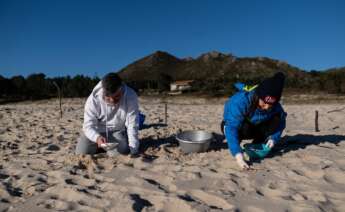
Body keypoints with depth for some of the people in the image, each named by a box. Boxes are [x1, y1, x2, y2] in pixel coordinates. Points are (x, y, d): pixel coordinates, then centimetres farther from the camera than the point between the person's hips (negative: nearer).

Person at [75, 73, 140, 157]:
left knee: (121, 153, -20)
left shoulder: (131, 97, -26)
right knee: (81, 153, -13)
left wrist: (134, 151, -27)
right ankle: (99, 147, 20)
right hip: (96, 131, 0)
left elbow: (132, 125, -23)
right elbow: (88, 126, -22)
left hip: (117, 131, 0)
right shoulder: (94, 98, -24)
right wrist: (97, 138, -44)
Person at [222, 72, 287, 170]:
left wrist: (273, 138, -26)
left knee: (277, 119, -20)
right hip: (231, 124, -4)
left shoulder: (275, 106, -22)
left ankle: (256, 145, -3)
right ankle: (236, 141, -5)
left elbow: (281, 121, -7)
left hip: (255, 126, 5)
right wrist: (238, 154, -55)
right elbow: (231, 128, -45)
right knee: (245, 128, -38)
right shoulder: (240, 101, -39)